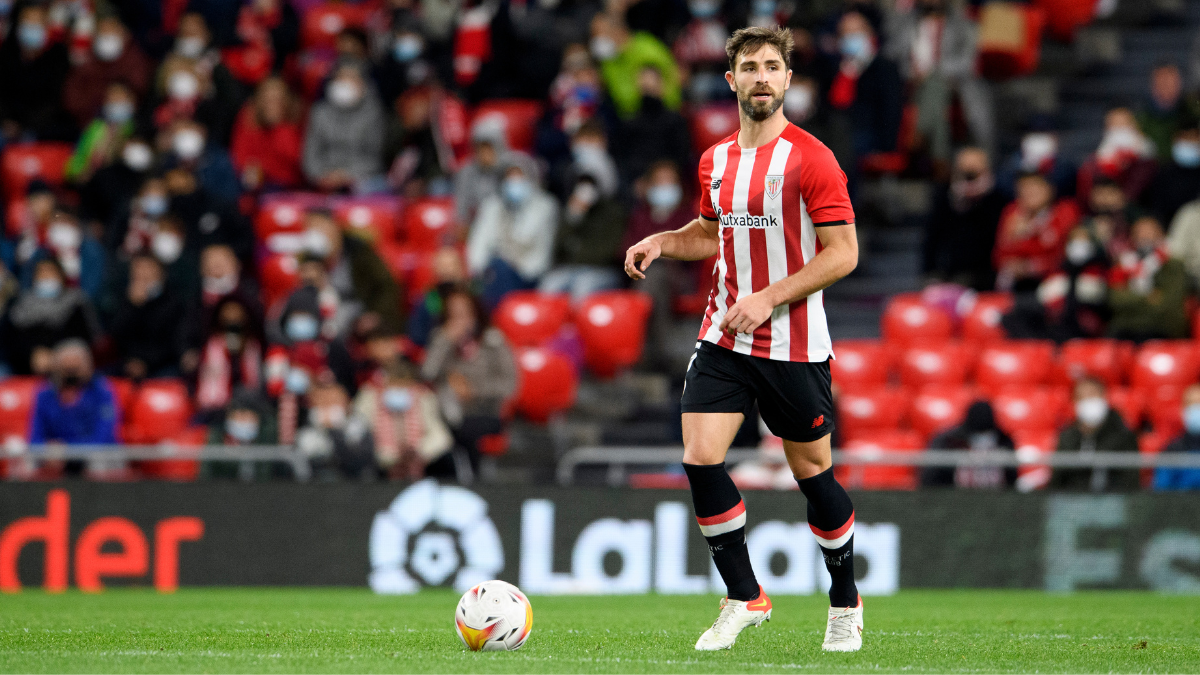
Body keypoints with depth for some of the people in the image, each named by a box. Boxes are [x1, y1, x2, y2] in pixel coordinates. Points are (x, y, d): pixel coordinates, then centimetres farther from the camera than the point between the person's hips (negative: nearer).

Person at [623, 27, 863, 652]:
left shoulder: (810, 159, -10)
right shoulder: (716, 161, 9)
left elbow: (842, 253, -13)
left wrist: (768, 298, -19)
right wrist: (662, 242, 6)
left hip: (794, 345, -5)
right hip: (723, 337, 5)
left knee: (812, 474, 4)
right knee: (700, 459, -9)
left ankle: (845, 605, 24)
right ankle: (744, 599, 4)